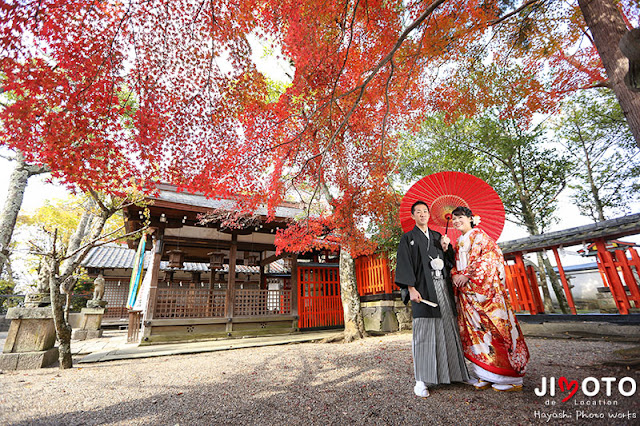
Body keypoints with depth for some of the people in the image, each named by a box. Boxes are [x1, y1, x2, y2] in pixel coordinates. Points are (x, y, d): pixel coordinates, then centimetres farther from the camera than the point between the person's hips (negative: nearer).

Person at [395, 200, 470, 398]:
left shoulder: (437, 237, 19)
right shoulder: (408, 238, 4)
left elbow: (451, 260, 17)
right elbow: (404, 264, -5)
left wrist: (447, 247, -3)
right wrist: (411, 288, -15)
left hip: (443, 287, 5)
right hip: (423, 289, -5)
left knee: (448, 329, 6)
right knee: (424, 332, -6)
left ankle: (453, 372, 20)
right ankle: (421, 381, 0)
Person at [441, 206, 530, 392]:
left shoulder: (478, 235, -1)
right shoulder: (459, 243, 20)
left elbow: (490, 257, -12)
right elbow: (456, 264, 18)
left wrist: (468, 275, -17)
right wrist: (455, 275, -5)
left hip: (485, 288, -7)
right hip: (467, 293, 7)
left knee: (494, 326, -5)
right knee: (477, 329, 6)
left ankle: (510, 377, 6)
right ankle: (488, 374, 13)